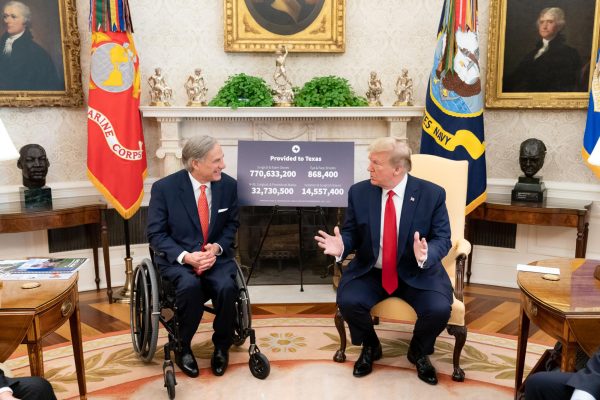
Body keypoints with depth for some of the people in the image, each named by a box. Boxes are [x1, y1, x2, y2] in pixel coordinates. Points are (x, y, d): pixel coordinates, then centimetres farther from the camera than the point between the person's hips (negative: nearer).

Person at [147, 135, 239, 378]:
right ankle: (182, 348, -6)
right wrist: (186, 256, -22)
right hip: (177, 257, -2)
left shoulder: (229, 185, -3)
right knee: (191, 286, -34)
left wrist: (217, 247, -12)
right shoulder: (164, 187, -11)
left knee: (227, 287, -28)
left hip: (216, 254, 2)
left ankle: (221, 346, 0)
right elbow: (156, 233, -8)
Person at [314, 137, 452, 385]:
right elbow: (352, 233, 4)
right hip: (370, 271, 1)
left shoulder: (432, 194, -9)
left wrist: (426, 254, -30)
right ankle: (370, 347, 10)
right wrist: (341, 246, -20)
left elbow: (442, 239, -6)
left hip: (417, 273, -1)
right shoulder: (359, 192, -4)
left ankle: (419, 352, 12)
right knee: (347, 301, -26)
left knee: (439, 309, -26)